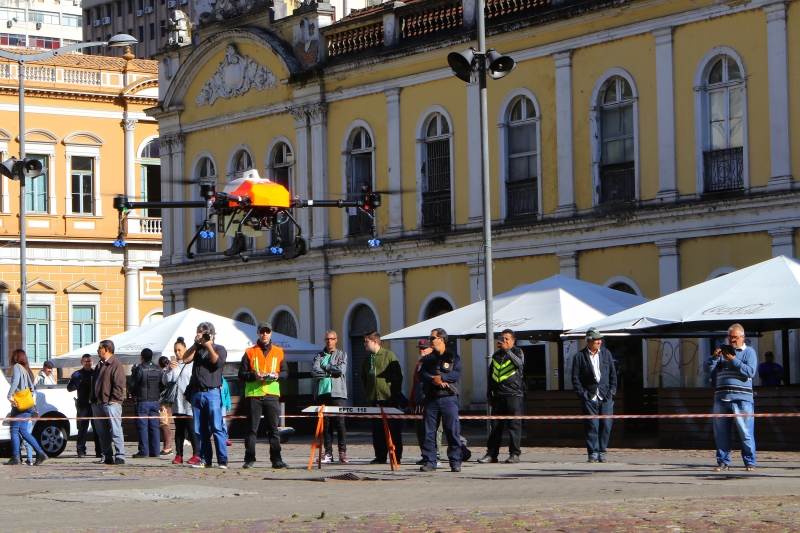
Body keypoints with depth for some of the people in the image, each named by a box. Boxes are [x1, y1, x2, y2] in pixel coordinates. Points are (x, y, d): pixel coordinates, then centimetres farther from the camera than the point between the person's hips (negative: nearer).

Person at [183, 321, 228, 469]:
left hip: (212, 393, -4)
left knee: (216, 428, -10)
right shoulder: (197, 349, 17)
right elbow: (186, 359, 1)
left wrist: (208, 345, -8)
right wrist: (196, 344, -3)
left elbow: (217, 361, -10)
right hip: (197, 393, 4)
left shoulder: (219, 349, 8)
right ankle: (205, 460, 8)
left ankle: (223, 460, -10)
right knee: (200, 430, 4)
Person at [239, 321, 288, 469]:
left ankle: (276, 460, 4)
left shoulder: (278, 352, 13)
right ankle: (249, 459, 4)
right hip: (254, 394, -1)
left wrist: (278, 375, -7)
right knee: (252, 429, 0)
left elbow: (286, 372, 14)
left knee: (273, 429, 2)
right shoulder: (250, 352, 6)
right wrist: (254, 375, -14)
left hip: (272, 395, 1)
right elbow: (241, 374, 4)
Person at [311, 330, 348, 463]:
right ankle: (328, 453, 3)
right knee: (325, 424, 1)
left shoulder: (342, 354, 11)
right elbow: (314, 372, -1)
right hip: (322, 393, 3)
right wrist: (332, 370, -5)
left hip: (338, 393, -3)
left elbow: (341, 370, -7)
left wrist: (325, 367, 0)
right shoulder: (319, 356, 17)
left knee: (340, 423, -7)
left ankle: (342, 452, -7)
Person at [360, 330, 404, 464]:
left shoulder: (389, 356, -3)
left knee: (394, 429, -1)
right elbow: (363, 379, 22)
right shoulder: (366, 360, 14)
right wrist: (367, 394, 11)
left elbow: (399, 375, -3)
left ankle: (396, 456, 3)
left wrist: (395, 394, -5)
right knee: (377, 429, 4)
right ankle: (380, 456, 10)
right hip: (374, 400, 5)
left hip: (389, 399, -5)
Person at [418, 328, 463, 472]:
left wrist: (441, 377, -19)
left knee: (453, 431, -6)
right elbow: (421, 374, 1)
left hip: (448, 398, -4)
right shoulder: (428, 358, 16)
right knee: (429, 432, 2)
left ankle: (455, 462, -2)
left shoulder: (453, 357, 6)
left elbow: (457, 374, -9)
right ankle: (429, 462, 6)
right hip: (431, 399, 4)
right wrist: (433, 380, -17)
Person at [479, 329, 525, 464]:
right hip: (498, 396, 5)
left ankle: (514, 454, -3)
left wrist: (507, 350, -23)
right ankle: (491, 454, 6)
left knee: (514, 425, -6)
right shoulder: (496, 355, 19)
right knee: (495, 426, 4)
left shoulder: (517, 352, 4)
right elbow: (491, 375, 24)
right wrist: (489, 394, 21)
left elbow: (519, 363, -19)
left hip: (514, 394, -5)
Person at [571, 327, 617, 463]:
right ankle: (593, 453, 3)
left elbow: (613, 373, 15)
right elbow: (575, 378, 0)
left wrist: (612, 390, 6)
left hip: (606, 396, 3)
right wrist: (582, 393, -7)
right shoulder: (579, 356, 0)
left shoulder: (606, 354, 11)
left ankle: (602, 452, 9)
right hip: (589, 397, -3)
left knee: (606, 425, -1)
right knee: (591, 426, -3)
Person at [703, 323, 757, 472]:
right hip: (721, 398, 4)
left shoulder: (749, 352, 8)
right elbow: (707, 368, 11)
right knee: (721, 432, 5)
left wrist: (733, 361, -13)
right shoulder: (722, 351, 20)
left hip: (742, 398, -4)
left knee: (746, 432, -6)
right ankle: (723, 462, 13)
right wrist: (715, 357, -7)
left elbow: (750, 372, -7)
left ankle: (750, 463, 0)